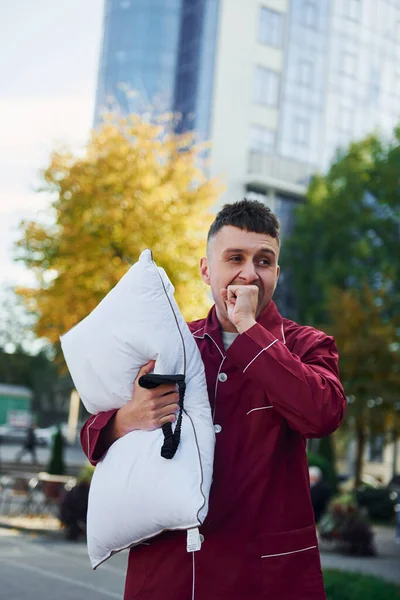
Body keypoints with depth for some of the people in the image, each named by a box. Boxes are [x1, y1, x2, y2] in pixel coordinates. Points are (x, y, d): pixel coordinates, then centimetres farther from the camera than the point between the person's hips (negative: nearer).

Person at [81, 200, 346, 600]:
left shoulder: (305, 345, 0)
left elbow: (323, 413, -22)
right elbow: (94, 438, 9)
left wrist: (248, 327, -16)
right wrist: (127, 419, -15)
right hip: (165, 566, 2)